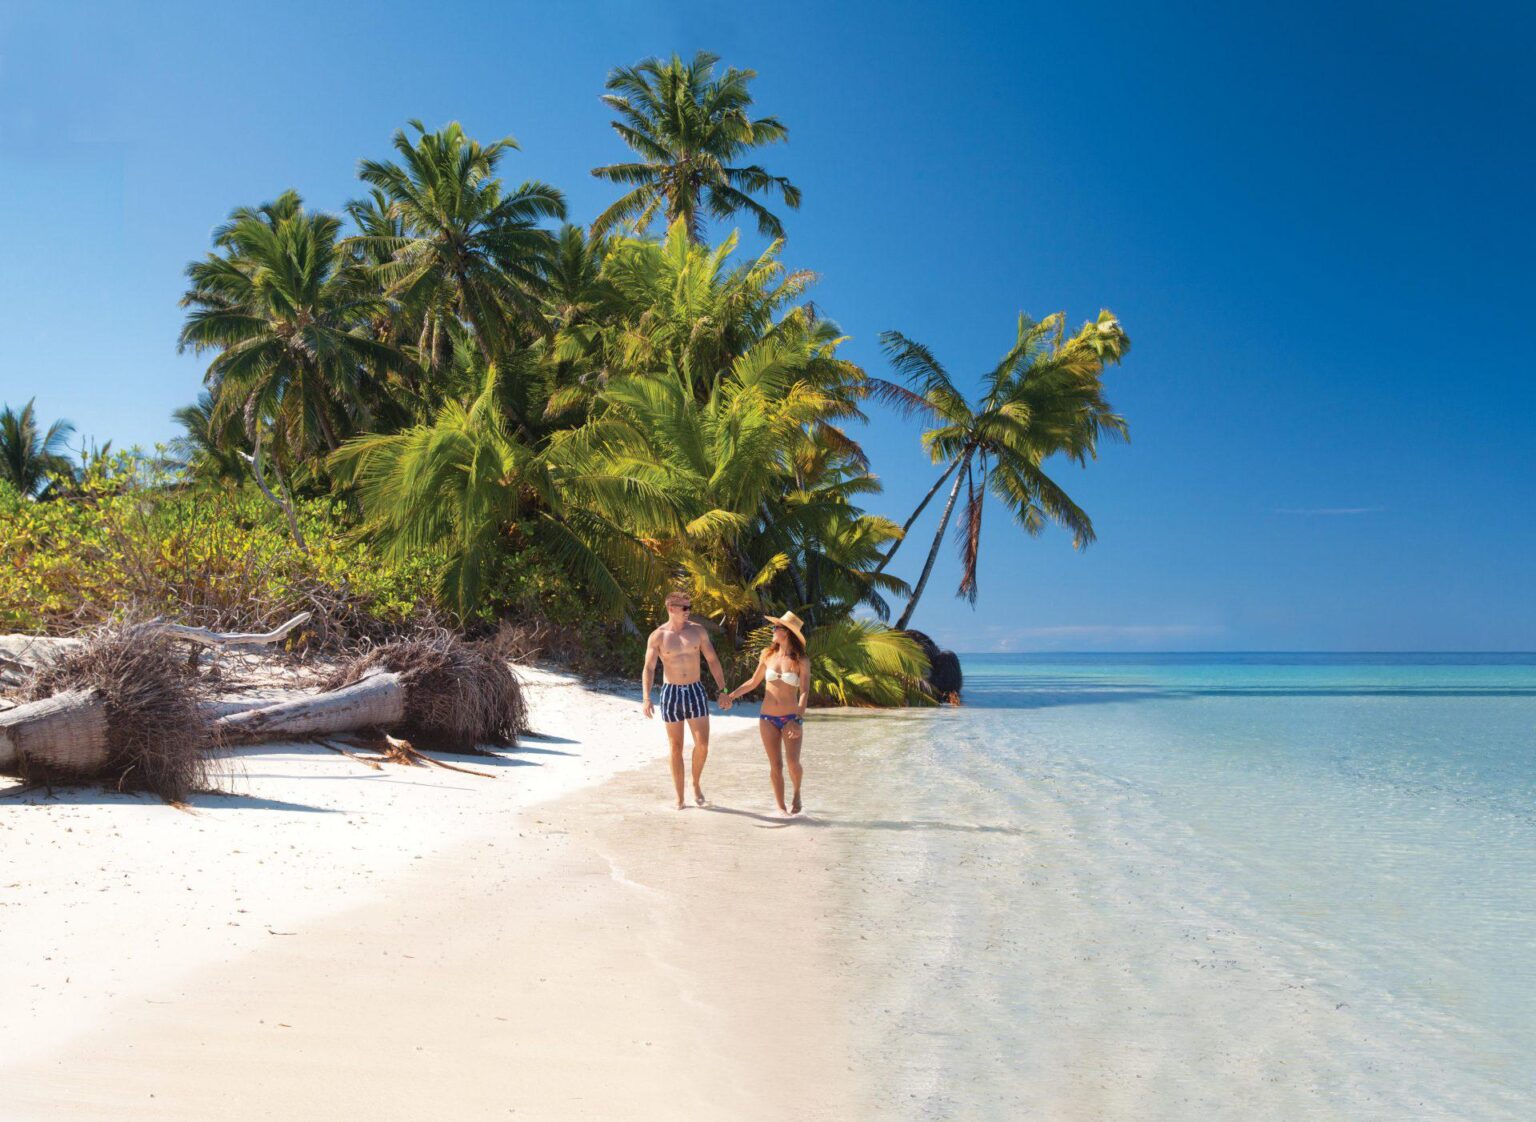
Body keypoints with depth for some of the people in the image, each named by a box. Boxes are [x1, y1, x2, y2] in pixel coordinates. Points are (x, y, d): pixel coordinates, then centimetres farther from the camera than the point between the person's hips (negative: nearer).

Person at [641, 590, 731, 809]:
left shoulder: (698, 630, 2)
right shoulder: (658, 636, -3)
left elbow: (713, 660, 5)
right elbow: (648, 668, -5)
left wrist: (723, 690, 1)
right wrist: (646, 698, -17)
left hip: (695, 691, 1)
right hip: (671, 693, -1)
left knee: (702, 744, -6)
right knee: (676, 748, 4)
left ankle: (697, 783, 21)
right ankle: (679, 798, 12)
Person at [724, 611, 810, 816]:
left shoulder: (801, 661, -5)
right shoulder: (768, 655, 4)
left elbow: (804, 692, -10)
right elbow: (754, 682, 16)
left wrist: (798, 720, -20)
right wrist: (731, 695, 9)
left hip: (791, 719, -3)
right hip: (768, 719, 3)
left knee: (792, 761, -14)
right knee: (776, 765, 1)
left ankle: (797, 794, 15)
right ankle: (780, 806, 13)